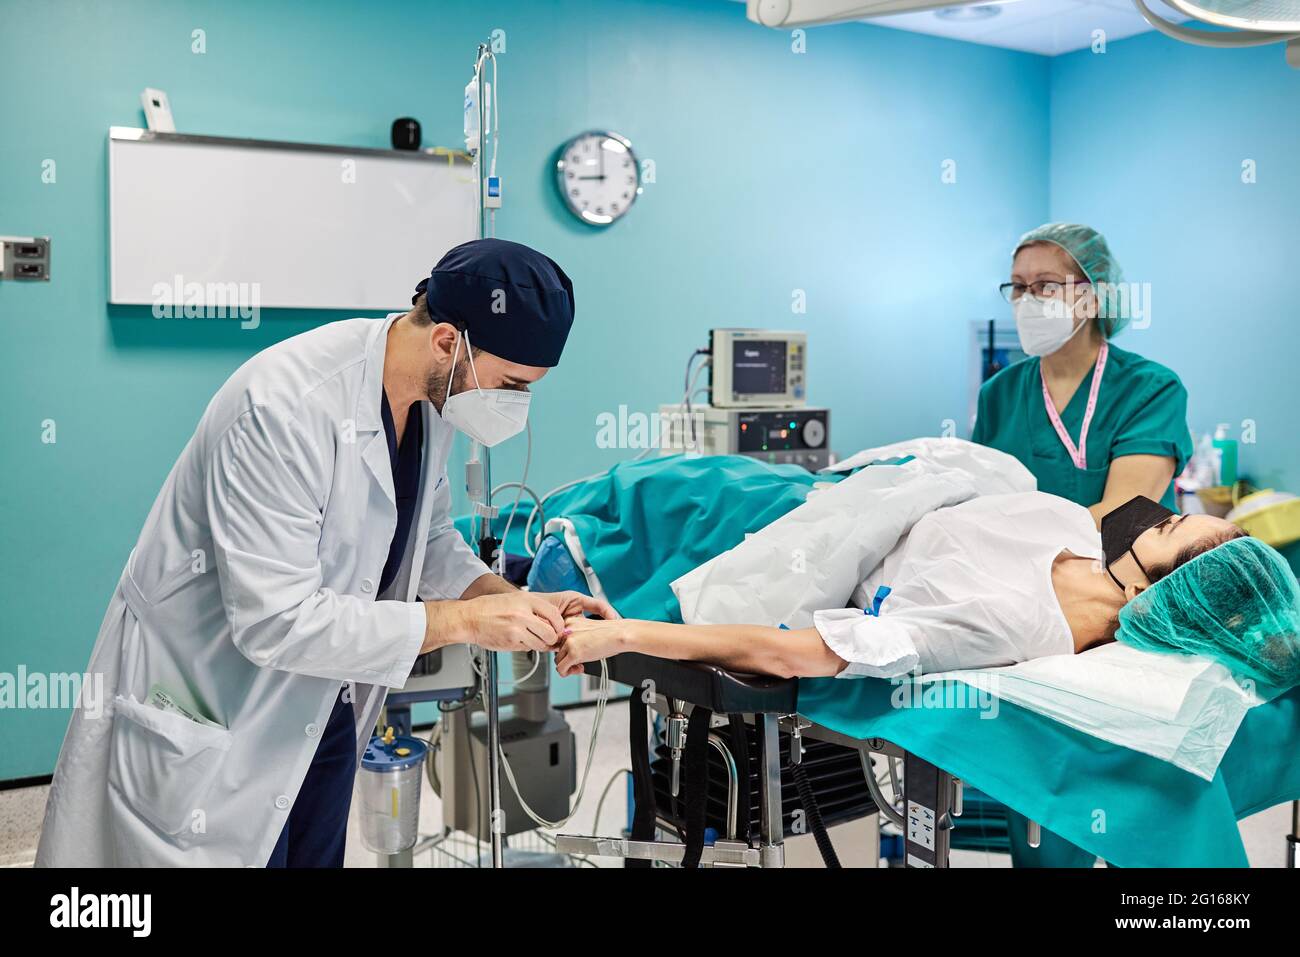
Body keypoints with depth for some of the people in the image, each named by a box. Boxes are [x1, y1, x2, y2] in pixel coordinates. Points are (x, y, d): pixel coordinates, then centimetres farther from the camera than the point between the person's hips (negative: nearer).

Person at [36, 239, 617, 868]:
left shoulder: (433, 395, -5)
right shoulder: (287, 407, -30)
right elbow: (277, 622, -31)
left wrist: (516, 604, -10)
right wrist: (465, 620, -29)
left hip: (319, 705, 8)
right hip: (207, 714, -7)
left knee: (318, 855, 18)